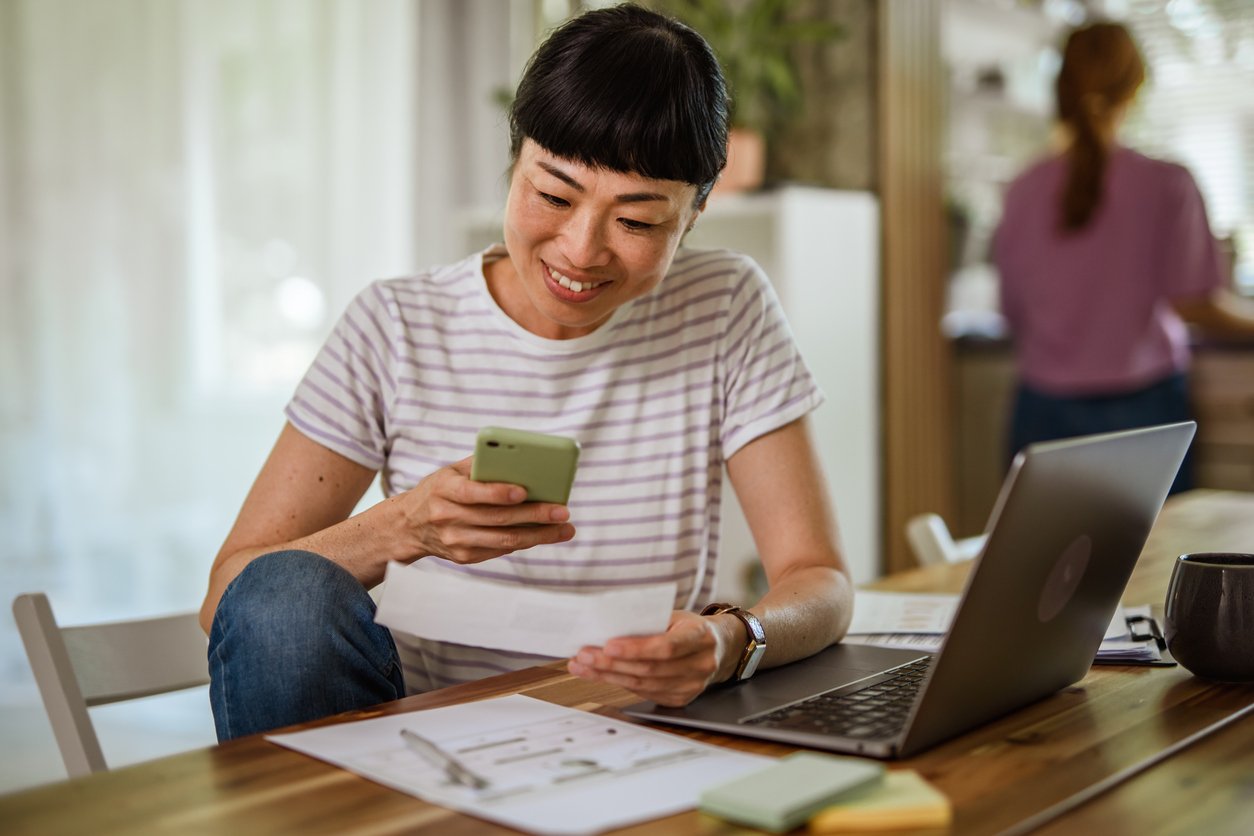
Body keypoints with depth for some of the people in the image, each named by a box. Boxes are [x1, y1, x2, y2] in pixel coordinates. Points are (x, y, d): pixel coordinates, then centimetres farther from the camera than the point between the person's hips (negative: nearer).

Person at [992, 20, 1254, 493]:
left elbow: (1014, 313, 5)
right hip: (1142, 408, -2)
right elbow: (1197, 304, -10)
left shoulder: (1025, 190, -1)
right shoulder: (1166, 185, -9)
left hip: (1047, 411, 2)